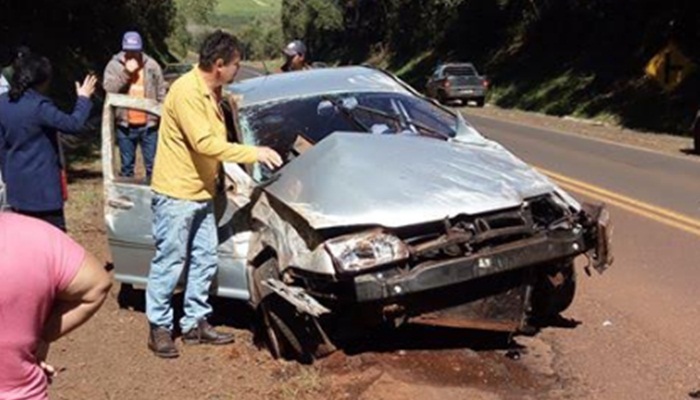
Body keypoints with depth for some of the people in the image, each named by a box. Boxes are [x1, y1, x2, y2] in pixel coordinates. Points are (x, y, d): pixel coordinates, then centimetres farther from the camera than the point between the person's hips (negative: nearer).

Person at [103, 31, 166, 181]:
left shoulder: (152, 66, 1)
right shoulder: (114, 65, 0)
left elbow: (161, 95, 4)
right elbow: (109, 88, -13)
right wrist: (126, 72, -19)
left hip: (149, 125, 0)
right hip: (125, 125, 1)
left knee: (152, 164, 4)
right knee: (126, 165, 12)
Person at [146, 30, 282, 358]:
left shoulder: (211, 92, 9)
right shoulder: (186, 91, -20)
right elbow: (205, 143, -26)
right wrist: (253, 153, -22)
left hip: (201, 194, 9)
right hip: (175, 194, -9)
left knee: (204, 260, 12)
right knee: (169, 263, 0)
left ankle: (195, 323, 23)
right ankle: (159, 328, 13)